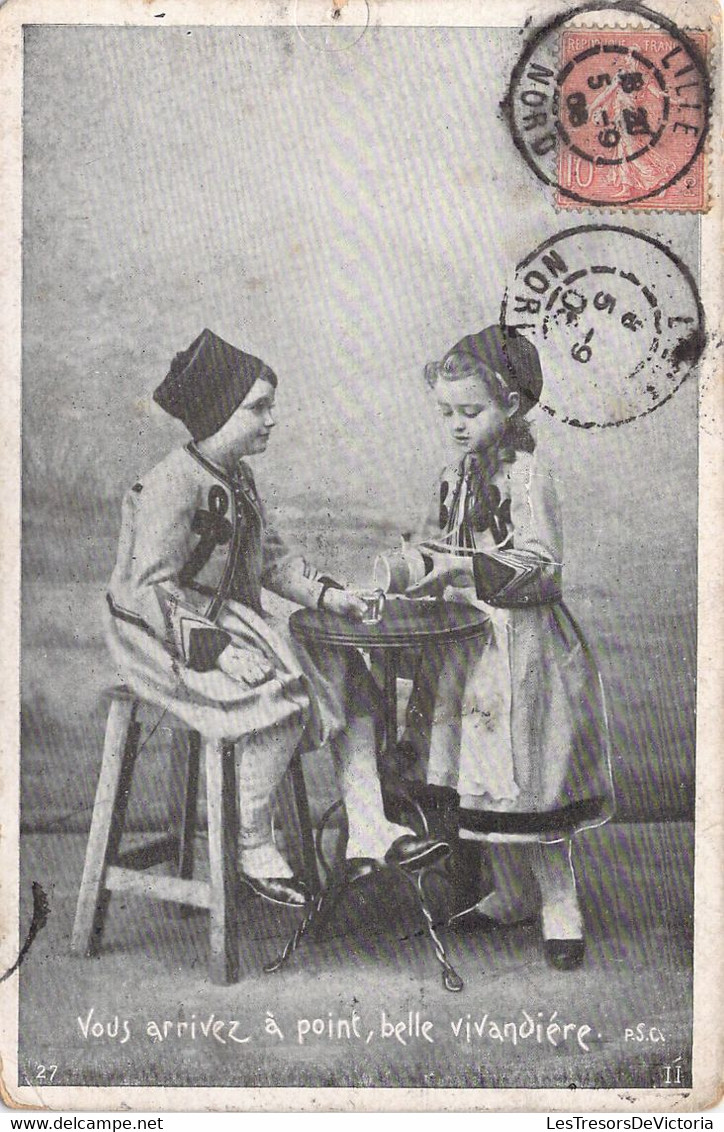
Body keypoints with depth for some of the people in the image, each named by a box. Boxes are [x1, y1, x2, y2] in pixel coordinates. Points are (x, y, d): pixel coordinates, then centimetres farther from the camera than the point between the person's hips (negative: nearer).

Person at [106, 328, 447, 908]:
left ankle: (370, 831, -3)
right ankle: (255, 850, -11)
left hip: (232, 623, 10)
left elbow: (270, 554, 18)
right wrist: (214, 647, -30)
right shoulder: (173, 486, -19)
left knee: (349, 671, -1)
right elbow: (151, 588, -23)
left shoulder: (238, 477, 10)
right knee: (283, 699, -29)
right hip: (168, 639, -10)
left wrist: (324, 593, 1)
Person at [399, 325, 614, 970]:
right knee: (483, 782, 13)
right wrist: (425, 575, 2)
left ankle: (561, 909, 13)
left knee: (528, 785, -2)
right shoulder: (456, 477, 10)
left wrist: (465, 569, -26)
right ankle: (513, 895, 29)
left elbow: (541, 567, -19)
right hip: (469, 645, 8)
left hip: (524, 648, -7)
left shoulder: (527, 476, -13)